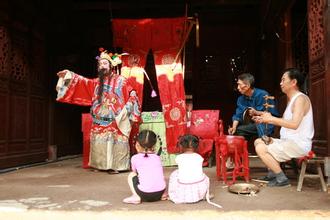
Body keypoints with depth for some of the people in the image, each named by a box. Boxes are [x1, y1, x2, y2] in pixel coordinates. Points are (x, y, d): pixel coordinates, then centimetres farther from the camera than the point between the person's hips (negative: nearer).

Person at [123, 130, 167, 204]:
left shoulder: (135, 158, 4)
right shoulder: (157, 157, 12)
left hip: (144, 194, -4)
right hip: (160, 193, 4)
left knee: (131, 175, 19)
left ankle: (136, 196, 3)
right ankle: (162, 195, 19)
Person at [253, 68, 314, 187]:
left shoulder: (300, 98, -16)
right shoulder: (291, 99, 17)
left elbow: (294, 124, -29)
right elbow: (284, 121, 18)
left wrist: (271, 118, -20)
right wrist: (265, 119, 8)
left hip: (299, 144, -10)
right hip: (289, 141, 10)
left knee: (261, 148, -21)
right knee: (258, 142, 12)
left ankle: (282, 178, -7)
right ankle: (272, 173, 13)